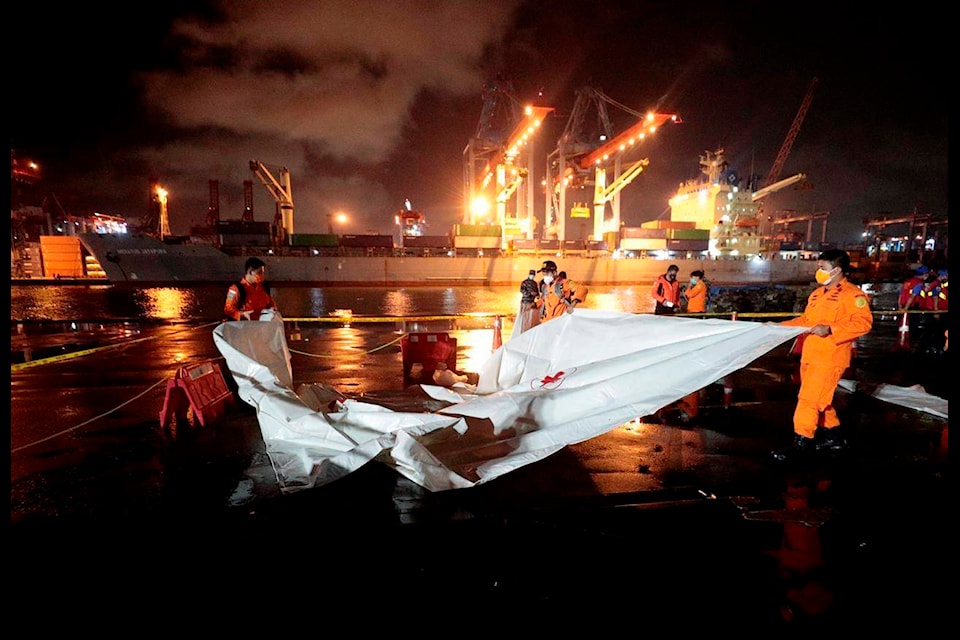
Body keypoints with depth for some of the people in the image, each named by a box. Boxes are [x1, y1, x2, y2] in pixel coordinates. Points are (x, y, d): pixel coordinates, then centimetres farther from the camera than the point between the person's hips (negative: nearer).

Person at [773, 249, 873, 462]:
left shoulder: (852, 294, -10)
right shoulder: (818, 293, 15)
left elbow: (864, 322, -19)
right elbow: (805, 320, 22)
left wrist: (830, 329, -27)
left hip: (830, 357, -8)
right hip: (810, 355, 8)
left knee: (809, 399, -9)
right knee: (819, 399, 16)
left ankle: (802, 443, 0)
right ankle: (834, 438, 31)